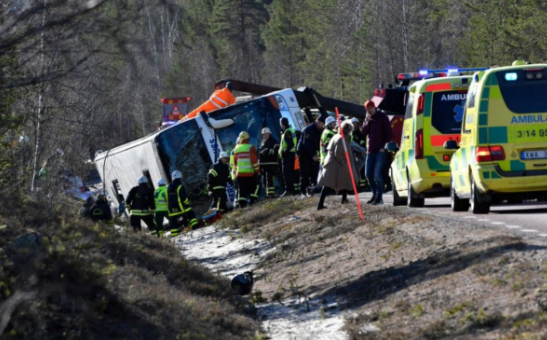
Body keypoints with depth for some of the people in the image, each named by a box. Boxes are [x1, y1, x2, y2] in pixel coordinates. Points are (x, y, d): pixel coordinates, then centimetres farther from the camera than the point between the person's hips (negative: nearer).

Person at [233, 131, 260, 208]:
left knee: (242, 190, 4)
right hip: (250, 173, -4)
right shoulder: (250, 147, -7)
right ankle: (253, 201, -4)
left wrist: (236, 171, 24)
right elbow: (254, 160, -10)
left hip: (240, 173, 4)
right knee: (255, 187, 8)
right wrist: (257, 170, -4)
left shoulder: (236, 149, 9)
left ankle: (242, 204, -2)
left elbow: (235, 162, 15)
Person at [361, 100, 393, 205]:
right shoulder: (368, 118, 14)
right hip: (370, 150, 7)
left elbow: (389, 133, -5)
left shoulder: (382, 117, -3)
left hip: (380, 150, -7)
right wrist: (368, 122, -7)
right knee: (368, 174, 6)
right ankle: (375, 194, 20)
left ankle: (379, 197, -9)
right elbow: (364, 132, 5)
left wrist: (384, 146, -12)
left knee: (377, 174, -13)